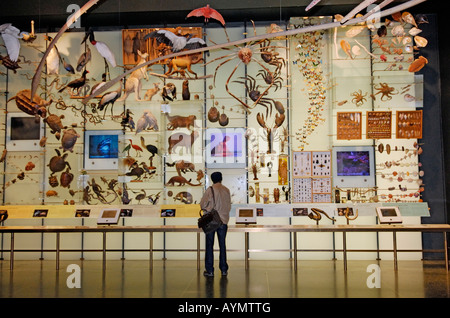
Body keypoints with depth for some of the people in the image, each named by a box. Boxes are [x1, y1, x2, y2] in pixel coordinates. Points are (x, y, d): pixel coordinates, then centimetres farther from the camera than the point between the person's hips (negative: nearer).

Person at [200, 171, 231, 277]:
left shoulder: (210, 190, -9)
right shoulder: (226, 190, 2)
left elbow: (202, 205, -6)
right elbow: (229, 206, 8)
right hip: (223, 221, 3)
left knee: (209, 245, 4)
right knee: (222, 245, 11)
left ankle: (209, 270, 6)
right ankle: (224, 269, 15)